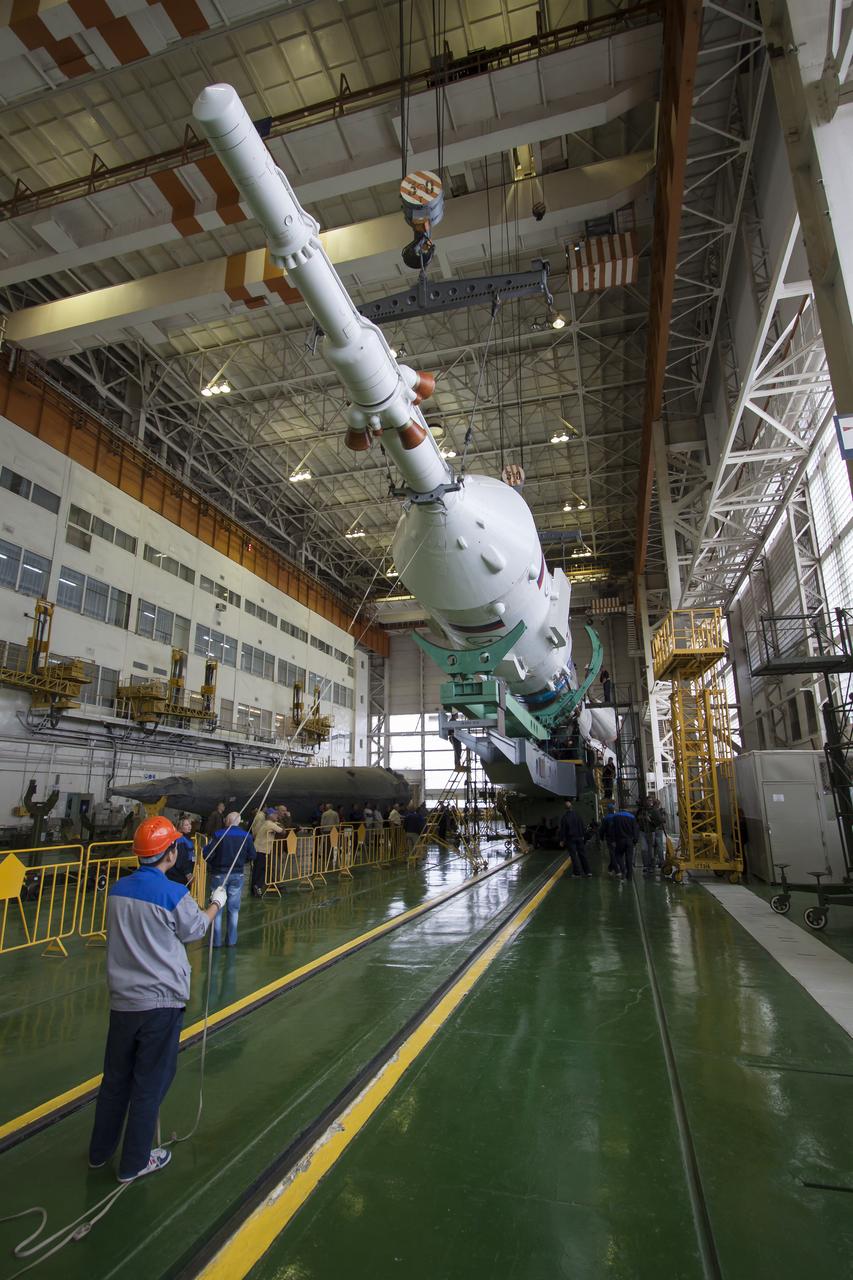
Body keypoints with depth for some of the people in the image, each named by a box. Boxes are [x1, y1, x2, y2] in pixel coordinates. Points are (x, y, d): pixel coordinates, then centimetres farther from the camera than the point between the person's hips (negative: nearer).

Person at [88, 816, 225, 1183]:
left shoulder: (118, 889, -3)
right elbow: (195, 930, -4)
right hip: (161, 1001, -5)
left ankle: (100, 1151, 39)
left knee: (115, 1077, 23)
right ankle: (134, 1163, 26)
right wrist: (216, 904, 13)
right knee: (149, 1084, 12)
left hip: (121, 999, 6)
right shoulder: (174, 894, -21)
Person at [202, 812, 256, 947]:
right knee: (233, 908, 12)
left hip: (219, 874, -2)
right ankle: (231, 940, 17)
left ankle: (216, 940, 15)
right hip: (237, 875, 2)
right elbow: (252, 856, 0)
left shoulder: (219, 834, -14)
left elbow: (206, 854, -15)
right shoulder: (246, 836, -6)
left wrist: (212, 864, 8)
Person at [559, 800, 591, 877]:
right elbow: (584, 827, 6)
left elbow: (562, 830, -9)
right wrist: (584, 836, 14)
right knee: (582, 854, 12)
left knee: (574, 856, 1)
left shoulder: (564, 817, -9)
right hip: (580, 838, 4)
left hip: (570, 839, -4)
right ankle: (587, 871, 14)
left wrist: (562, 840, -3)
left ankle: (577, 873, 0)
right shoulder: (578, 816, 1)